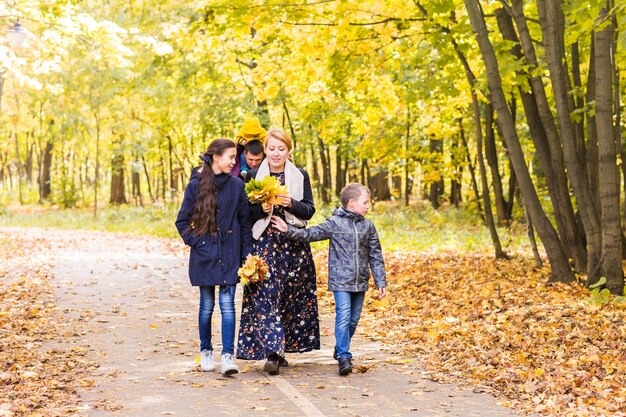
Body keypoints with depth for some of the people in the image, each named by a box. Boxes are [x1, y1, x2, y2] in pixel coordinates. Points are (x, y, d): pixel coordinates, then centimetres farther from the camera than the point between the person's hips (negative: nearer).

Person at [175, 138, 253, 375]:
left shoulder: (236, 185, 2)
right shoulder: (196, 185, -2)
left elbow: (245, 221, 7)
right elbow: (182, 221, 5)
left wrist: (247, 253, 2)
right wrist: (194, 241, -6)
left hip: (229, 254, 1)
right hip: (204, 255, 0)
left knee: (227, 304, -6)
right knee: (207, 304, 8)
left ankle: (228, 355, -5)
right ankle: (205, 352, 23)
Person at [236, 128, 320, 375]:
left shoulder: (300, 176, 8)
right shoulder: (253, 176, 6)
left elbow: (310, 210, 5)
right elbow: (246, 212, 6)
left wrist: (291, 204, -13)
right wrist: (261, 209, -13)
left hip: (294, 243, 2)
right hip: (265, 242, -1)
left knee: (291, 296, 3)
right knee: (265, 295, -12)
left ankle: (283, 347, 16)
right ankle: (272, 351, -14)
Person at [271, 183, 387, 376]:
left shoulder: (368, 225, 6)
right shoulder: (335, 223, -4)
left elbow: (375, 256, 9)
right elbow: (310, 234, -3)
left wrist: (381, 282, 7)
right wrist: (288, 230, -15)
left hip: (361, 282, 4)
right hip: (341, 281, -4)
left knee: (354, 319, 11)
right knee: (343, 318, -12)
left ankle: (340, 349, 31)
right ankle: (344, 357, -9)